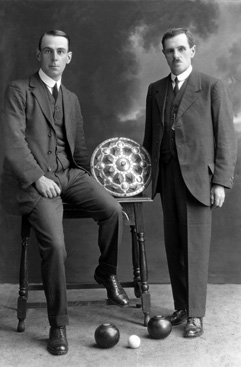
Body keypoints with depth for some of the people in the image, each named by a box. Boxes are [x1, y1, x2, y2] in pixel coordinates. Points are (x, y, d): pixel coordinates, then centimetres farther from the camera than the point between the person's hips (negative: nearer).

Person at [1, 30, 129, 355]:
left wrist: (92, 178, 7)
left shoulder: (71, 99, 19)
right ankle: (58, 325, -3)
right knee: (55, 246, -22)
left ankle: (107, 272, 8)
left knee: (112, 209, -20)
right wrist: (38, 177, -19)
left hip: (69, 173, 5)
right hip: (33, 179, -5)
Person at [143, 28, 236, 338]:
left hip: (197, 175, -4)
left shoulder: (212, 87, 0)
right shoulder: (155, 90, 14)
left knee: (195, 246, -3)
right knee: (173, 245, 8)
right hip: (167, 174, 5)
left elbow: (226, 138, -3)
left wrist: (221, 182, -10)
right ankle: (180, 307, 19)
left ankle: (195, 315, 6)